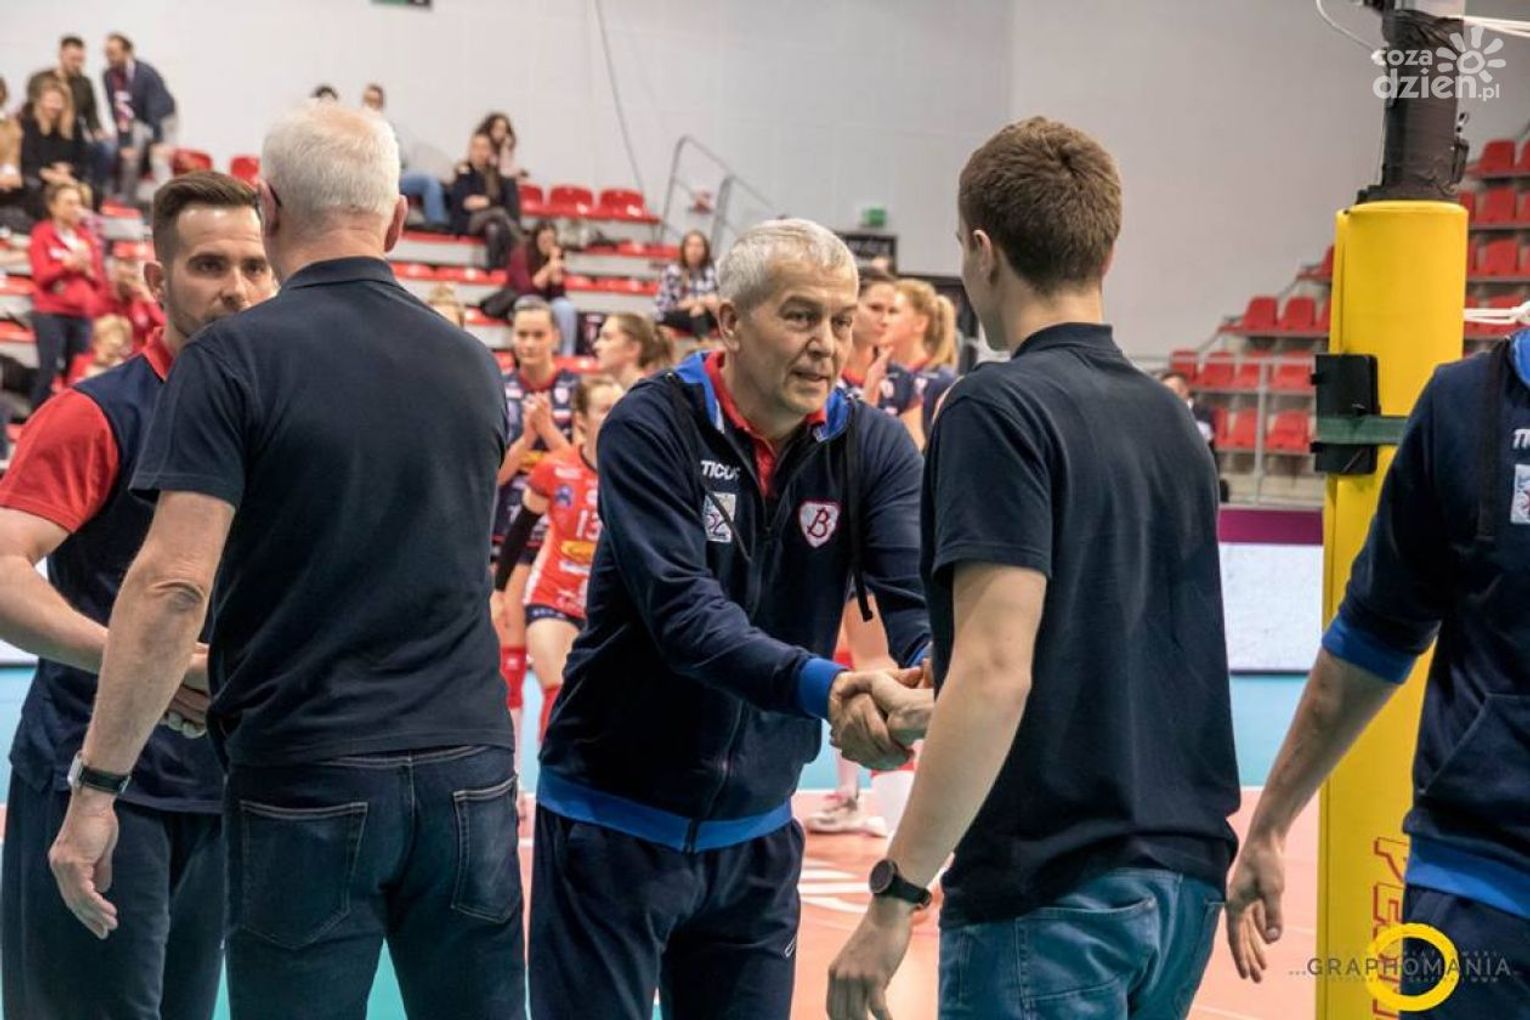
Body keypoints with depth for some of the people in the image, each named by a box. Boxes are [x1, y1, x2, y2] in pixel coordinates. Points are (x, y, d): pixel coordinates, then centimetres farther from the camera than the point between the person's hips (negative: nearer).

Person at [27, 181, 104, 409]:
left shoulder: (88, 238, 14)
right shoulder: (42, 235, 2)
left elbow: (101, 279, 13)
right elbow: (41, 275, -6)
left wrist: (88, 269, -7)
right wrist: (69, 264, -16)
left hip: (83, 315, 4)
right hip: (51, 314, -4)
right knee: (48, 372, -9)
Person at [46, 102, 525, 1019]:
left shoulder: (236, 358, -8)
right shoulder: (473, 366, 9)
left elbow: (173, 584, -16)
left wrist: (98, 786, -11)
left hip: (306, 780, -4)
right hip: (469, 768, 4)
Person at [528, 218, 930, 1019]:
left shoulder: (872, 447, -2)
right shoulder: (651, 427, -15)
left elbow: (917, 592, -16)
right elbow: (683, 612, -26)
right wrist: (824, 688, -42)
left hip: (756, 831, 4)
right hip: (614, 821, -4)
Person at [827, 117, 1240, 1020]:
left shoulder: (1001, 409, -12)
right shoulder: (1168, 417, 11)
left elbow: (997, 672, -21)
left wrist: (897, 891, -17)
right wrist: (927, 689, 30)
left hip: (1052, 890, -8)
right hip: (1183, 878, 8)